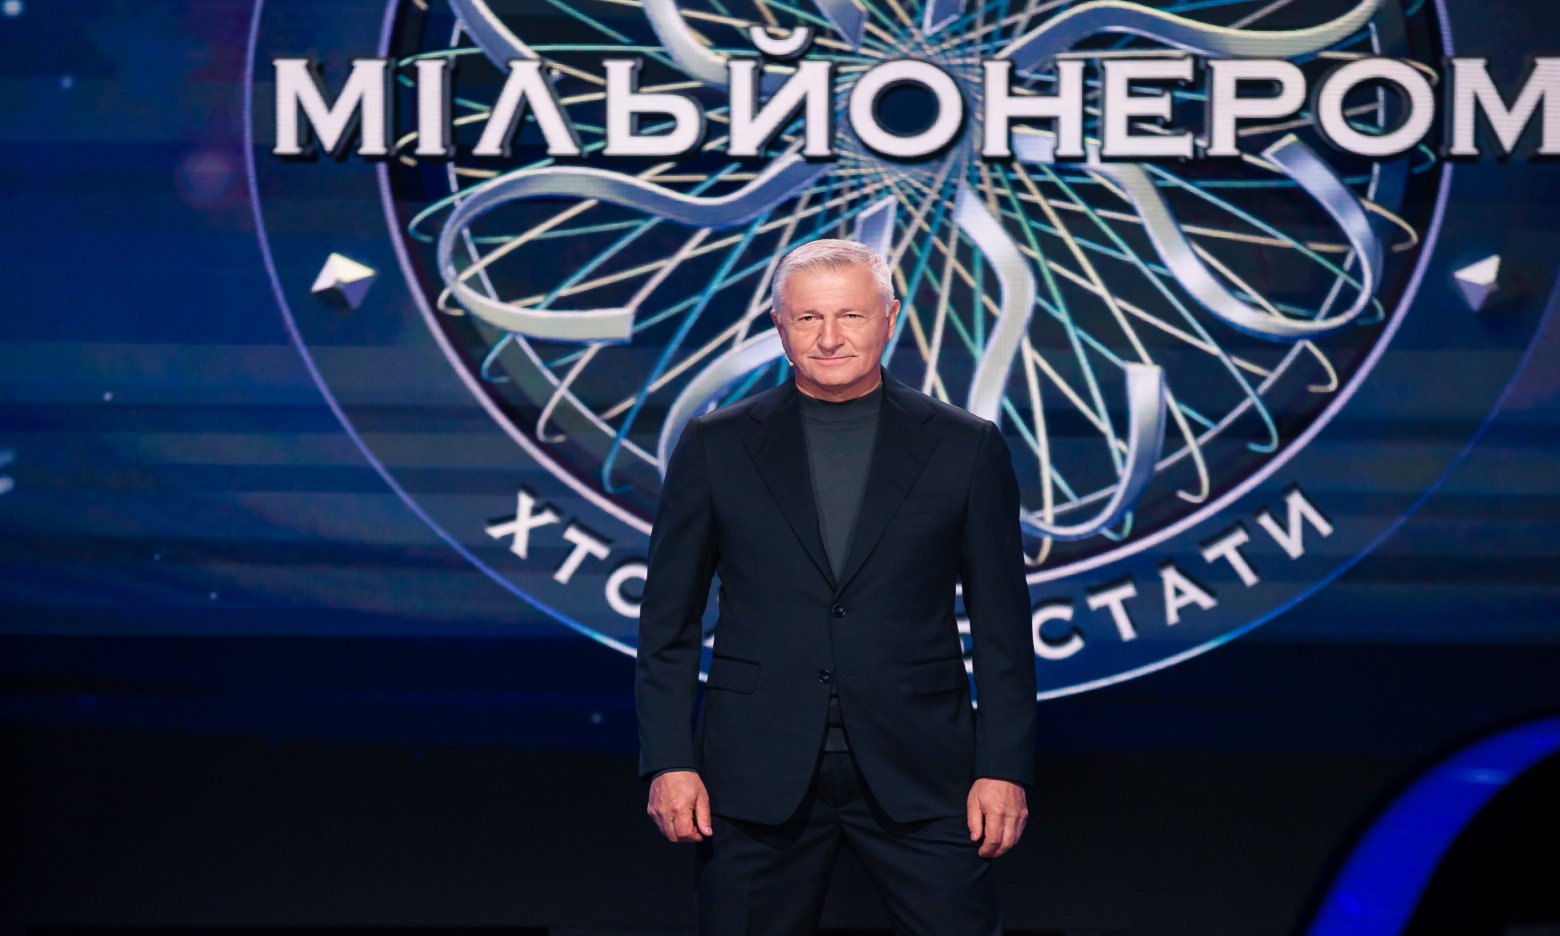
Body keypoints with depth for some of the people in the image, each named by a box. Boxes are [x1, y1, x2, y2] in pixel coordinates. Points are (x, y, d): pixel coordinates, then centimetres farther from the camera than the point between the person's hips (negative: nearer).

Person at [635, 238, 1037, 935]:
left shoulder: (965, 447, 4)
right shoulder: (715, 445, 5)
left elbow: (1002, 626, 4)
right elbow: (669, 620, 5)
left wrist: (1004, 768, -2)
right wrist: (669, 761, -2)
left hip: (919, 774, 0)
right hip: (758, 775, 1)